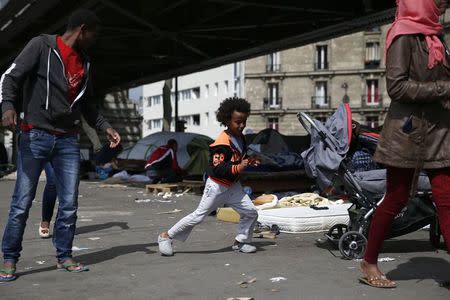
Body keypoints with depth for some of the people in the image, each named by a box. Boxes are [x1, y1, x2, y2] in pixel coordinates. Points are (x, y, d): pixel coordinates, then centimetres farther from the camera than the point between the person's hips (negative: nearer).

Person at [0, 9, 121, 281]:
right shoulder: (42, 46, -2)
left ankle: (64, 256, 16)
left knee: (69, 204, 3)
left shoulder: (84, 62, 16)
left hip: (69, 140, 5)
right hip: (36, 136, -5)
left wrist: (105, 127, 13)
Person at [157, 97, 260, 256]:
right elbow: (217, 169, -28)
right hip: (217, 187, -8)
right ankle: (166, 237, 8)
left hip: (233, 186, 8)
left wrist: (249, 161, 3)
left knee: (251, 212, 4)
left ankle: (241, 242, 23)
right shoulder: (222, 143, -24)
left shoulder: (240, 138, 5)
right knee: (198, 216, -4)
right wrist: (238, 167, -32)